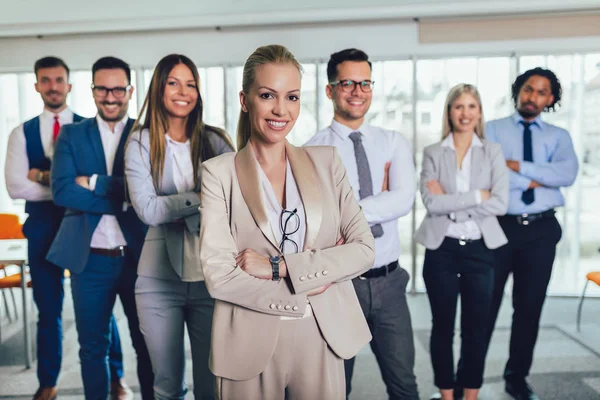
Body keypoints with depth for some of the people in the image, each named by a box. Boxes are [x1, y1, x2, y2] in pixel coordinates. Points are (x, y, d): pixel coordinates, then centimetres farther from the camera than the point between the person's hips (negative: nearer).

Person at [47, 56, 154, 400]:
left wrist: (95, 183, -14)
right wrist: (123, 198, -16)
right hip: (90, 260, 2)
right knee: (92, 348, 15)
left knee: (148, 344, 12)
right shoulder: (72, 135, 5)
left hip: (139, 256, -1)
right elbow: (62, 191, -9)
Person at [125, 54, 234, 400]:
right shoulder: (141, 142, 1)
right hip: (160, 278, -1)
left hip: (212, 275, 1)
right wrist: (200, 198, -14)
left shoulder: (215, 140, 5)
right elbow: (147, 209, -10)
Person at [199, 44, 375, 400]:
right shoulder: (219, 172, -5)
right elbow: (218, 276, -12)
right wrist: (309, 282, -12)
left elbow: (364, 249, -6)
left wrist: (279, 266, -15)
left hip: (323, 339, 2)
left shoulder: (326, 162, 1)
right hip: (251, 344, -1)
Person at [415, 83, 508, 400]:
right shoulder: (432, 153, 1)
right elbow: (431, 202, -12)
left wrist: (451, 201, -13)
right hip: (441, 249, -1)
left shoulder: (493, 152, 4)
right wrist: (477, 196, -14)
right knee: (442, 326, 10)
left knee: (476, 328, 10)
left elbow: (501, 203, -8)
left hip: (480, 249, 1)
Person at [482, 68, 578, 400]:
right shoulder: (493, 130, 2)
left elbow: (567, 174, -11)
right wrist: (532, 181, -12)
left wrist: (517, 166, -16)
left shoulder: (558, 136, 9)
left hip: (541, 229, 3)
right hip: (500, 226, -2)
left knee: (530, 306, 12)